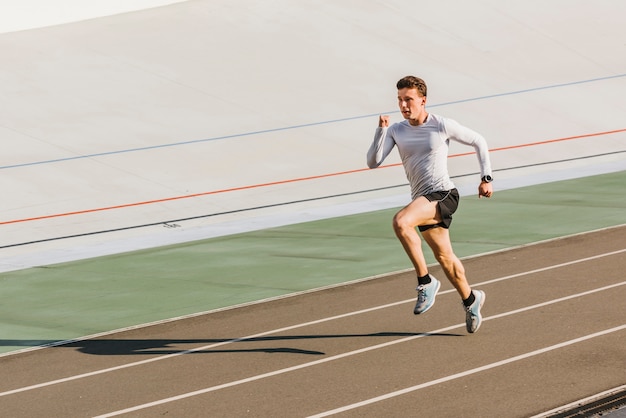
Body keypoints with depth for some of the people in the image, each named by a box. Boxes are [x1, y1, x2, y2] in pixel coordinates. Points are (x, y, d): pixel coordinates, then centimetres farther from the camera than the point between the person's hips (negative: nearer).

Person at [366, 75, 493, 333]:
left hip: (443, 195, -6)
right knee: (444, 258, 16)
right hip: (422, 201, 6)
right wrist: (381, 130, -15)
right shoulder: (396, 131, 6)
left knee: (401, 221, -31)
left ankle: (425, 282, -19)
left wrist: (486, 178, 5)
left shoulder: (442, 126, -5)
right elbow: (373, 162, -4)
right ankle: (470, 299, 40)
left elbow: (478, 142, 8)